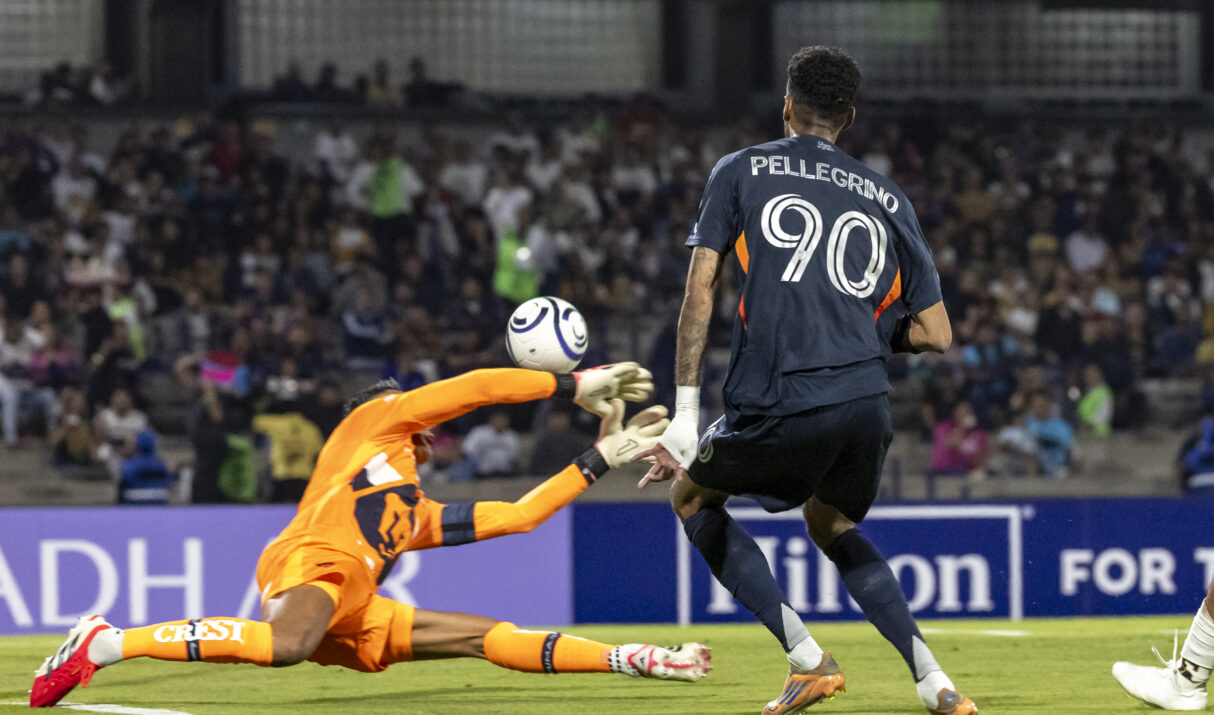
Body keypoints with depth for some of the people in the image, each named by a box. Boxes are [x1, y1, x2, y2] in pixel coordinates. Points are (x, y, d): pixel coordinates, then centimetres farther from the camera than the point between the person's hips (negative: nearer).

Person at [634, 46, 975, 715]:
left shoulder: (740, 171, 9)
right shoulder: (886, 198, 16)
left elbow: (701, 287, -1)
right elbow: (936, 334, 14)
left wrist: (685, 415, -2)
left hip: (776, 406, -4)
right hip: (867, 402, 4)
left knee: (692, 496, 23)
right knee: (831, 524, 31)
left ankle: (806, 657, 8)